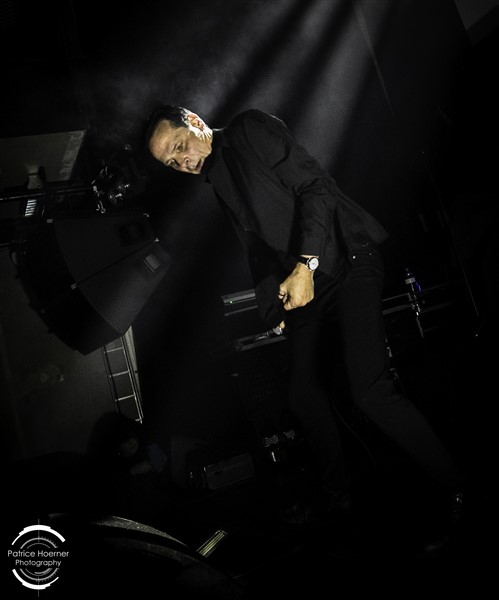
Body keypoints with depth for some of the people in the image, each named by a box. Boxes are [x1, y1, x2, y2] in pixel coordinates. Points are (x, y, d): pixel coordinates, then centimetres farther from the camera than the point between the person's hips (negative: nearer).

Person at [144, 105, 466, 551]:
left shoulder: (251, 129, -1)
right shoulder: (218, 181, 20)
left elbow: (314, 186, -12)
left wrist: (305, 265, -21)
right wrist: (275, 310, 12)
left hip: (346, 260, -8)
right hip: (303, 283, 8)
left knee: (370, 389, -20)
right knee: (305, 395, 9)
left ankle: (458, 488, 0)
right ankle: (337, 493, 30)